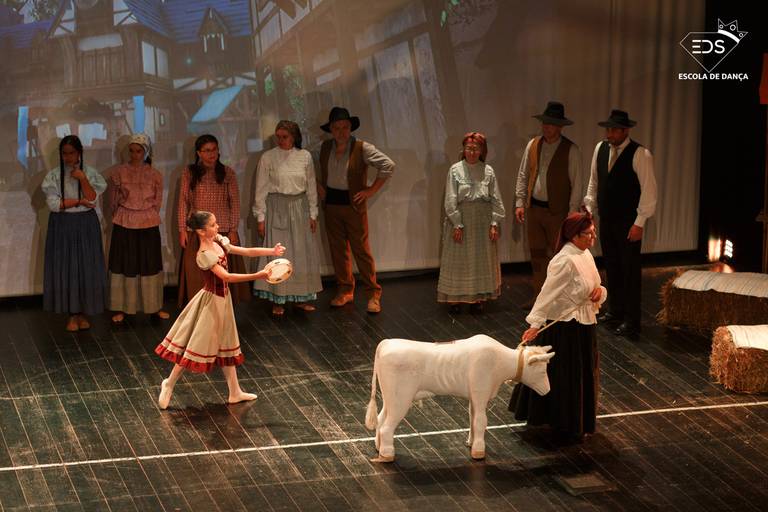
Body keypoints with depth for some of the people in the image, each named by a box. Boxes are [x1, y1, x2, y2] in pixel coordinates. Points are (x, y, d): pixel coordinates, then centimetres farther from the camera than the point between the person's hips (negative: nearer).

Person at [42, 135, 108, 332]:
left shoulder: (90, 173, 2)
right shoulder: (54, 176, 0)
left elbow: (92, 200, -8)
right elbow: (53, 204, -9)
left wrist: (83, 180, -19)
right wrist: (80, 201, -12)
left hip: (86, 226, 0)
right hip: (62, 226, 0)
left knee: (87, 267, 1)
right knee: (65, 268, 0)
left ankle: (83, 312, 12)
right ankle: (72, 314, 8)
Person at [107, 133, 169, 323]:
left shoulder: (155, 175, -1)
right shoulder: (119, 172, -4)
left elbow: (157, 201, 8)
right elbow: (113, 200, 6)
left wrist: (147, 216, 8)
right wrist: (121, 217, 11)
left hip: (148, 224, 1)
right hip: (124, 225, -1)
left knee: (150, 264, 8)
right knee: (124, 264, 4)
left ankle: (154, 306, 19)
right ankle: (121, 308, 12)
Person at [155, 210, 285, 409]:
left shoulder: (219, 242, -1)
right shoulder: (204, 255, -25)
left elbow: (246, 251, 3)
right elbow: (226, 276, -32)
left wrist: (272, 251, -7)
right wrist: (257, 276, -35)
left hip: (223, 299, 9)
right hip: (211, 300, -9)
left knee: (226, 346, 16)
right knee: (198, 344, 0)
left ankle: (235, 392, 25)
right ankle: (169, 383, 16)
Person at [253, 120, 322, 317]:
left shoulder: (305, 157, 2)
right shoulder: (268, 158, -4)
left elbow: (311, 187, 8)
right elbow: (261, 189, -2)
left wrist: (313, 214, 6)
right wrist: (260, 217, -5)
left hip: (300, 207, 3)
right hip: (276, 208, -3)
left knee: (303, 253, 6)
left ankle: (301, 297, 18)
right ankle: (277, 300, 6)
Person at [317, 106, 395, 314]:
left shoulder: (362, 148, -12)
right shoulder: (325, 147, 3)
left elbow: (388, 165, -16)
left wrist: (372, 190, -14)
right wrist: (319, 186, 8)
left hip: (353, 204, -5)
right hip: (331, 203, 5)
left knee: (361, 250, -4)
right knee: (338, 249, 9)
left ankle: (373, 293, 4)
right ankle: (345, 290, 21)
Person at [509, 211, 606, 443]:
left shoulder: (585, 254, 5)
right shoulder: (565, 261, -23)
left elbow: (591, 287, 14)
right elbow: (547, 294, -24)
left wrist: (600, 291, -9)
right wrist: (535, 324, -28)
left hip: (584, 325, 9)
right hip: (565, 327, -9)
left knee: (582, 375, 20)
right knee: (564, 378, 4)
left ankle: (576, 423, 36)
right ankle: (565, 427, 17)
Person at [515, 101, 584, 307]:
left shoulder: (571, 150, -9)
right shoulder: (533, 145, 4)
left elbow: (577, 183, -9)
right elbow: (523, 175, 10)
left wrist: (573, 212, -12)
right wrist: (520, 202, 3)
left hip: (557, 211, -5)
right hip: (534, 208, 5)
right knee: (537, 254, 11)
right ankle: (539, 296, 21)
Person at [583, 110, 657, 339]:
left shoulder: (640, 155, -14)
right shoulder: (600, 148, 4)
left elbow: (648, 190, -14)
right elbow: (594, 182, 14)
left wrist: (639, 223, -17)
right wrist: (588, 209, 9)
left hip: (629, 223, -6)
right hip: (606, 219, 6)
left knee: (630, 270, 0)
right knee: (611, 266, 14)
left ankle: (631, 321, 6)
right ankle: (615, 311, 27)